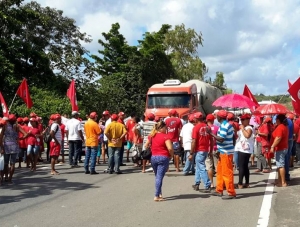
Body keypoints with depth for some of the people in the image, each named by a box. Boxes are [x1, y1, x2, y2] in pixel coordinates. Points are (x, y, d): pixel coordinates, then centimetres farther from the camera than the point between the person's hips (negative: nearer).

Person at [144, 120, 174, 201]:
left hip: (153, 157, 6)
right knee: (160, 177, -4)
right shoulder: (165, 136, -11)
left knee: (157, 176, 20)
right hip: (163, 158, -6)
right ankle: (156, 196, -6)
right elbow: (170, 148, -21)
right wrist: (171, 155, -4)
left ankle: (159, 193, 27)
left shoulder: (151, 136, 7)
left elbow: (146, 145, 13)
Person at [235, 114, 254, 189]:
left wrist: (242, 128, -18)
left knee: (241, 166, -10)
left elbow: (247, 135, -30)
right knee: (245, 166, 11)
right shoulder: (242, 128, 20)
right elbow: (236, 136, 22)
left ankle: (240, 184, -10)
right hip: (241, 149, 10)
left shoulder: (249, 128, -9)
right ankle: (247, 183, 16)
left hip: (245, 150, -10)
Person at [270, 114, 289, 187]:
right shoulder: (285, 126, 14)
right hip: (284, 147, 11)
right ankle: (279, 180, 24)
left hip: (280, 149, -11)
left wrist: (273, 146, -26)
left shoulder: (280, 127, -19)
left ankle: (283, 182, -7)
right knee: (280, 165, 17)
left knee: (280, 165, -8)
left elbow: (278, 138, -27)